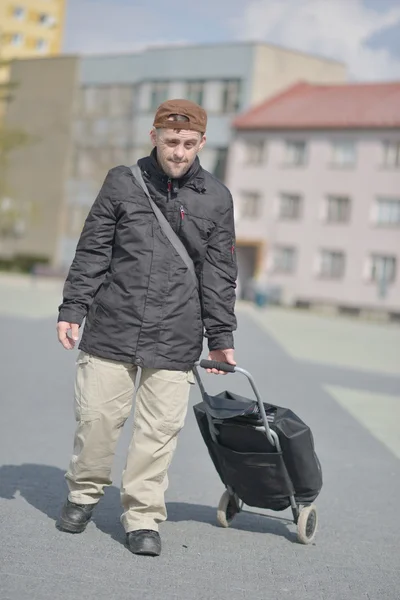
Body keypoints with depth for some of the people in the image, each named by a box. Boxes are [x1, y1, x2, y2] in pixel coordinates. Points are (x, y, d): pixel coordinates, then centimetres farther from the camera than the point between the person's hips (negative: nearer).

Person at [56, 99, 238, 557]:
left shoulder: (216, 198, 5)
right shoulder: (122, 183, 3)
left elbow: (219, 274, 8)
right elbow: (91, 252, 6)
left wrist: (220, 338, 6)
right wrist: (72, 309, 1)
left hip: (175, 340, 0)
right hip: (111, 329, 0)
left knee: (159, 430, 1)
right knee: (97, 416, 4)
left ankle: (143, 517, 15)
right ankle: (84, 493, 28)